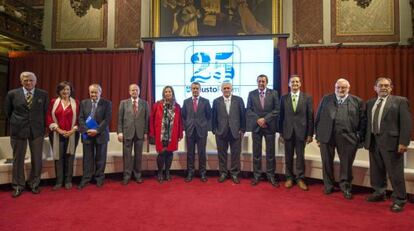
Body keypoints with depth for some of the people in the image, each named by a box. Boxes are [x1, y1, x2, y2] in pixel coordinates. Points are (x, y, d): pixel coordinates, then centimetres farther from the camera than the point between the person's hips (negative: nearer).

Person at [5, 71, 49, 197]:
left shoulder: (43, 94, 0)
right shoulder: (12, 94, 0)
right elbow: (8, 111, 11)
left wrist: (43, 127, 8)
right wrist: (16, 124, 13)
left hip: (37, 130, 0)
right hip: (18, 130, 0)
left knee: (37, 159, 7)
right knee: (18, 159, 9)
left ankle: (34, 184, 23)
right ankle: (18, 186, 23)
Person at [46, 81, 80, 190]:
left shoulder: (75, 103, 5)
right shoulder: (53, 102, 6)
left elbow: (79, 119, 3)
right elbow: (49, 118, 1)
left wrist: (72, 131, -9)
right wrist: (59, 130, -9)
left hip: (72, 134, 0)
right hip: (57, 134, 1)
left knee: (69, 157, 4)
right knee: (58, 158, 2)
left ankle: (68, 181, 14)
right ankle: (59, 182, 13)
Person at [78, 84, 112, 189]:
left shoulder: (107, 103, -1)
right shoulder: (84, 103, 9)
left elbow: (107, 119, -8)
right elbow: (81, 118, 3)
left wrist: (97, 130, -16)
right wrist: (86, 130, -11)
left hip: (101, 134, -2)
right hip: (87, 134, 2)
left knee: (100, 158, 7)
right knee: (87, 158, 6)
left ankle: (99, 178, 19)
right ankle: (86, 179, 16)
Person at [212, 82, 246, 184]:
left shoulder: (239, 100, 2)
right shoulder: (216, 101, 4)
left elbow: (243, 115, 2)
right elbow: (213, 117, 6)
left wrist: (242, 130, -1)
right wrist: (214, 130, 2)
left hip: (235, 132, 0)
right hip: (221, 132, 1)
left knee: (235, 154, 6)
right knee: (222, 154, 8)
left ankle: (234, 174, 19)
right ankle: (223, 173, 21)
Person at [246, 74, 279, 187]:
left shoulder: (273, 93, 3)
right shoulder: (251, 94, 6)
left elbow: (277, 109, -3)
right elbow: (249, 110, 2)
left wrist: (265, 119, -13)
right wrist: (258, 120, -12)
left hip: (269, 126, -1)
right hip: (256, 126, 1)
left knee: (270, 152, 4)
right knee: (256, 152, 6)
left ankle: (271, 175, 16)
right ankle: (256, 175, 15)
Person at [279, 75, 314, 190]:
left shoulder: (307, 98, 2)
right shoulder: (284, 98, 5)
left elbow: (310, 117, 0)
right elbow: (281, 116, 5)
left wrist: (310, 134, -4)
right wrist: (281, 133, 2)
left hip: (301, 131, -1)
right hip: (288, 131, 1)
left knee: (300, 156, 6)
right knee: (288, 156, 8)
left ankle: (300, 179, 19)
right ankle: (289, 178, 22)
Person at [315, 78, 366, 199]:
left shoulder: (357, 102, 5)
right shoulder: (326, 99, 7)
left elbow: (362, 121, 3)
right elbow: (318, 118, 6)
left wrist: (359, 137, -3)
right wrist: (318, 135, 3)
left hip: (347, 137, -1)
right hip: (326, 136, 1)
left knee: (346, 163, 6)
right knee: (327, 162, 10)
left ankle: (345, 187, 25)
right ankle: (328, 186, 28)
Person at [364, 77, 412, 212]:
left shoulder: (400, 101, -1)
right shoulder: (370, 103, 13)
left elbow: (406, 123, -8)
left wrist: (403, 142, -14)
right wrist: (366, 139, 8)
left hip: (391, 141, -5)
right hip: (374, 141, 5)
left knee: (395, 172, 1)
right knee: (376, 170, 16)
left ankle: (399, 200, 15)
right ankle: (379, 193, 32)